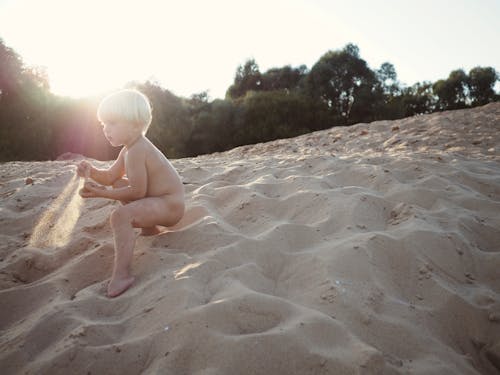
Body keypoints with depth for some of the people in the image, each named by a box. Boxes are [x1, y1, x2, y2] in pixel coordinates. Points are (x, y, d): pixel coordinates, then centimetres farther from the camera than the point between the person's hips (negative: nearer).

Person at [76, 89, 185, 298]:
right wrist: (92, 172, -7)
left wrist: (102, 193, -19)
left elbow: (137, 192, -22)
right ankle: (149, 229, 31)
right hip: (161, 198, 11)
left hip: (170, 205, -11)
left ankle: (122, 274, -31)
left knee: (120, 216, -31)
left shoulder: (135, 151, -21)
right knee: (117, 185, 25)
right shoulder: (130, 147, 11)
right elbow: (111, 176, 13)